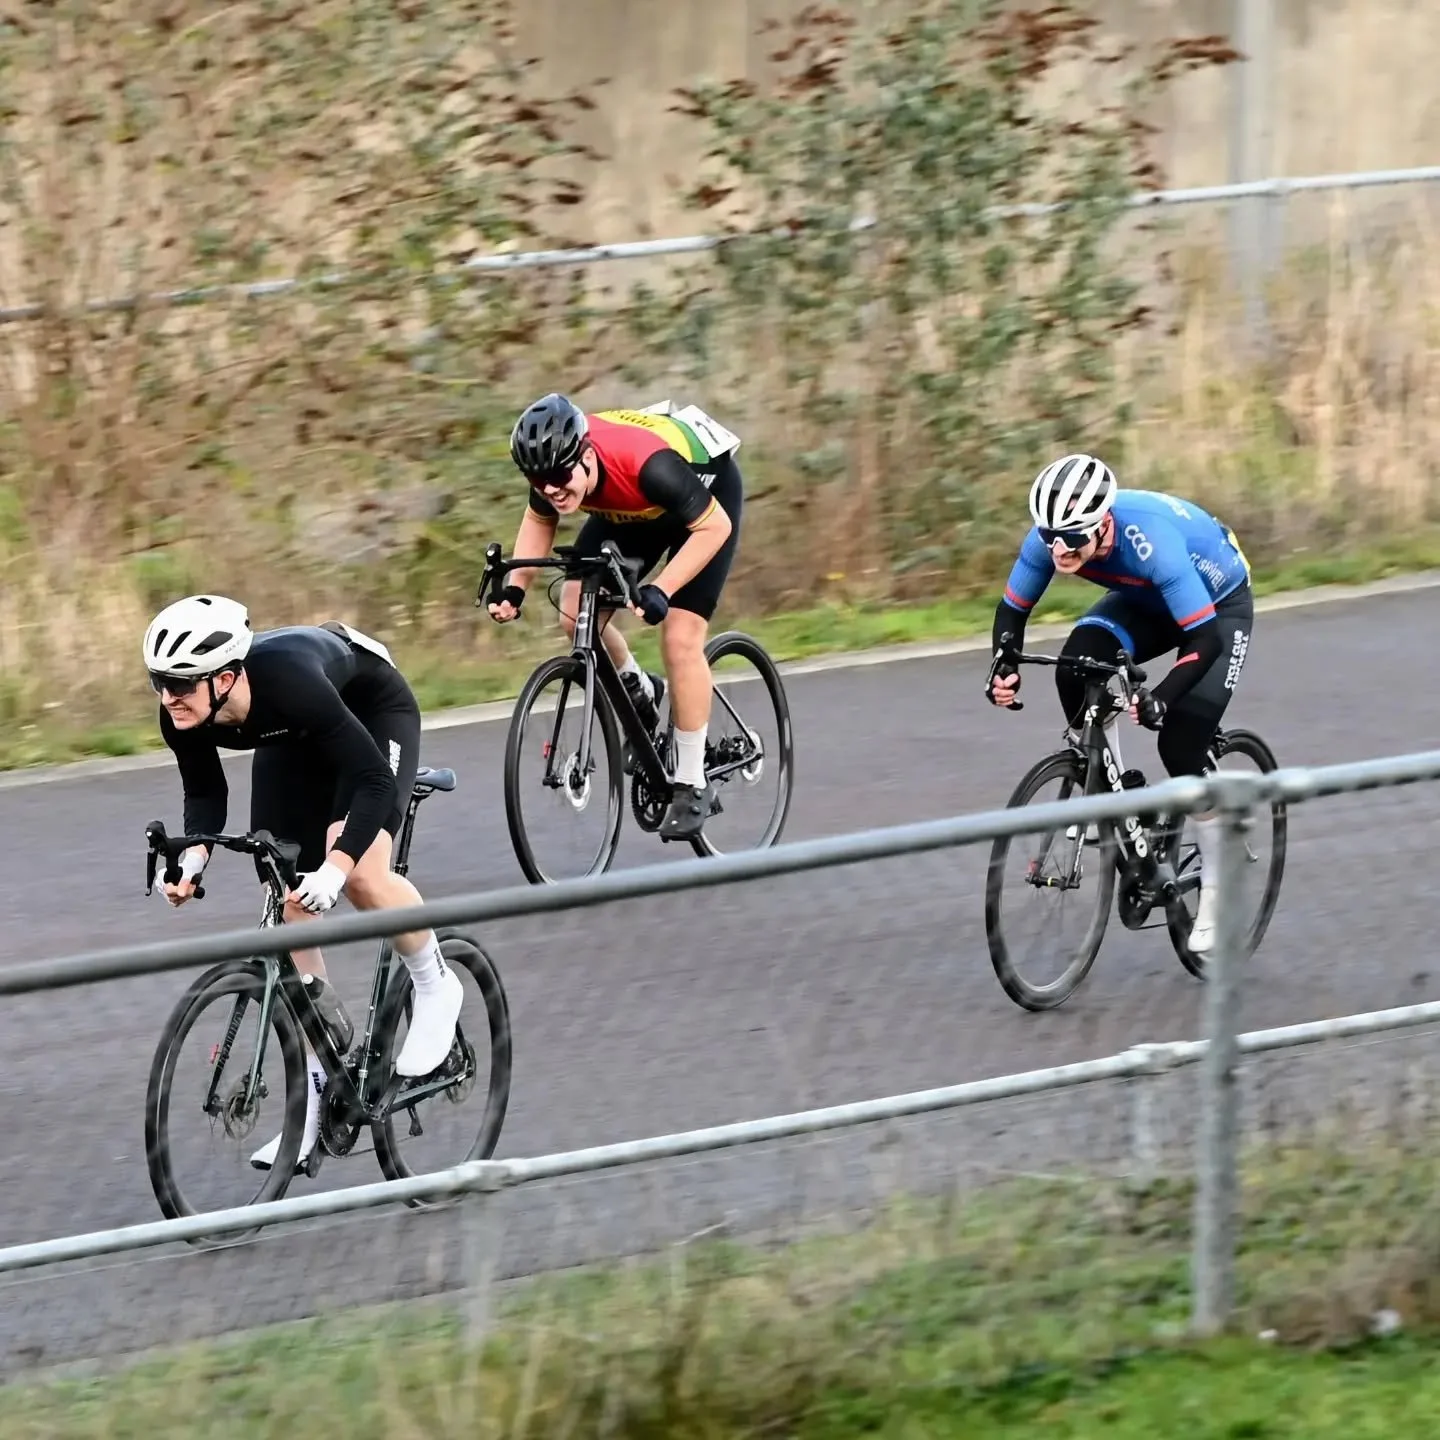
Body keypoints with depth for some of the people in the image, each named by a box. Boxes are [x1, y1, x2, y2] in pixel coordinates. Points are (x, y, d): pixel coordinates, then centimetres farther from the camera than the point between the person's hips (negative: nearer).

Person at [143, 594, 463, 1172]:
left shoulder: (288, 681, -43)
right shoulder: (184, 715, -27)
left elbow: (375, 781, -41)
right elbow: (205, 794, -8)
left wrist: (333, 868, -53)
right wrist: (195, 853, -28)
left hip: (375, 713, -6)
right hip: (293, 740, 6)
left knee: (362, 874, -26)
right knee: (288, 904, -1)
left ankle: (435, 987, 3)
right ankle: (318, 1089, 6)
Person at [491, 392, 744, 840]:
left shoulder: (650, 465, -42)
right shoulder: (553, 464, -25)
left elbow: (713, 527, -32)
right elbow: (539, 520, -3)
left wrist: (660, 591, -41)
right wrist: (515, 587, -16)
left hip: (708, 492, -6)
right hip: (632, 510, 6)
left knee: (680, 639, -15)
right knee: (575, 613, -9)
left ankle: (691, 785, -4)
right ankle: (639, 693, 20)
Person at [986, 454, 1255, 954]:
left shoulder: (1151, 542, -42)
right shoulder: (1050, 537, -27)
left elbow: (1205, 640, -41)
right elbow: (1013, 609, -11)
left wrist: (1159, 701, -54)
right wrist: (1005, 670, -30)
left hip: (1219, 606, -5)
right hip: (1146, 599, 5)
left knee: (1181, 745, -17)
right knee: (1076, 670, -25)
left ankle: (1216, 889, 1)